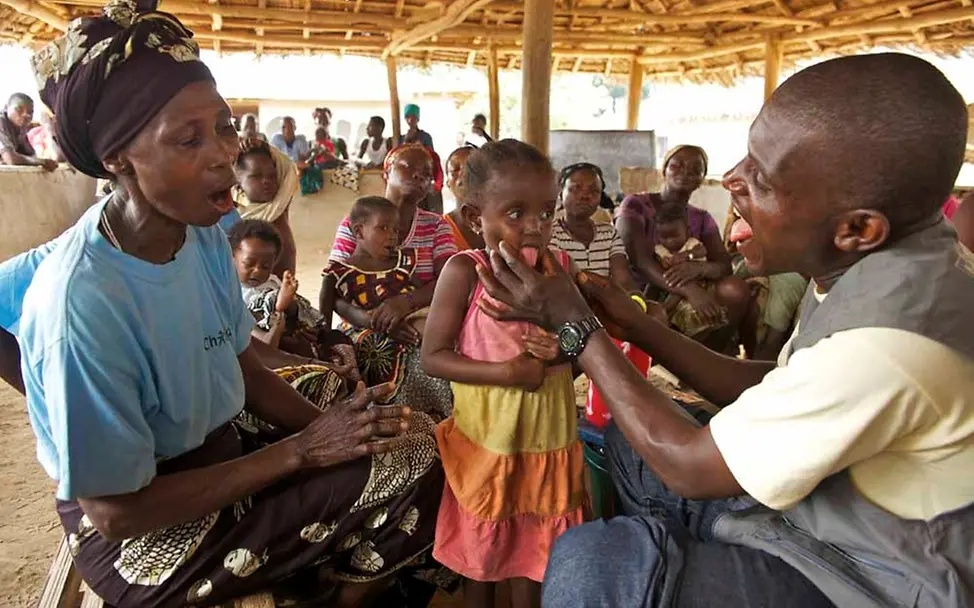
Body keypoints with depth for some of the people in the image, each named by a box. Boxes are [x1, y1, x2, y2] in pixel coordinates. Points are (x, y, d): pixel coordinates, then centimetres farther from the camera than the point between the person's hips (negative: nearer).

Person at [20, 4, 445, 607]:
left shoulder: (205, 237, -7)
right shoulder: (81, 303, -30)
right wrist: (301, 450, -21)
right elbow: (116, 512, -22)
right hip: (144, 534, -7)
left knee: (406, 431, 4)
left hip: (218, 451, 7)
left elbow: (246, 370, 3)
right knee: (410, 464, -15)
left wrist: (325, 425, -15)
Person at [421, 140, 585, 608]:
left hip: (548, 438, 3)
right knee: (479, 552, 18)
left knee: (535, 551, 20)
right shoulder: (465, 270, -16)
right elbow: (433, 357, -15)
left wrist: (563, 348, -16)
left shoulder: (560, 266, -4)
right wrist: (503, 372, -26)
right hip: (485, 439, -3)